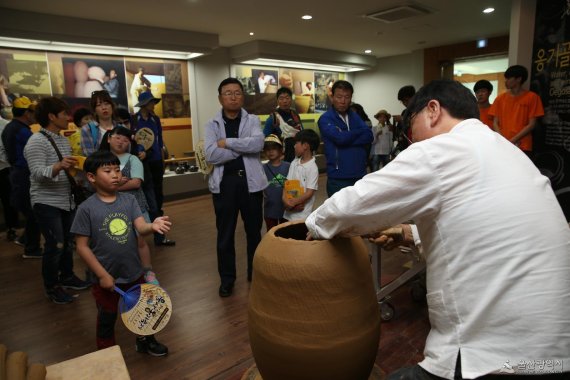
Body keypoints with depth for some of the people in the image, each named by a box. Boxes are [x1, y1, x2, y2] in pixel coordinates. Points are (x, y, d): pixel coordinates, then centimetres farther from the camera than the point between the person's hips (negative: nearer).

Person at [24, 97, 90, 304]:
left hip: (67, 200, 8)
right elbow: (38, 173, -25)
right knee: (55, 245, -4)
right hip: (46, 203, -8)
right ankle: (52, 287, 13)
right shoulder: (36, 141, -15)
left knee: (68, 241, 16)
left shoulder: (64, 140, 11)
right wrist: (59, 166, -41)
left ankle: (67, 276, 33)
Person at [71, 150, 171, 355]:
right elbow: (82, 247, -13)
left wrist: (152, 226, -41)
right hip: (105, 277, -3)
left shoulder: (129, 200, -7)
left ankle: (145, 341, 48)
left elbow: (140, 227, -17)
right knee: (107, 319, 18)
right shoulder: (86, 208, -16)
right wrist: (102, 275, -15)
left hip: (135, 272, 3)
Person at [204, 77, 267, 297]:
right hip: (224, 182, 0)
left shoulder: (252, 120, 4)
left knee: (254, 230, 14)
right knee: (225, 234, 9)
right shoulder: (212, 125, 3)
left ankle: (256, 273, 34)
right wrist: (243, 149, -12)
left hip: (250, 181, 1)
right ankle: (227, 278, 26)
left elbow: (258, 143, -16)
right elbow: (210, 155, -13)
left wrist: (227, 142, -14)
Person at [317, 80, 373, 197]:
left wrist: (348, 138, -15)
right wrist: (360, 131, -3)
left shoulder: (355, 116, 12)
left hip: (360, 174, 5)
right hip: (338, 178, -5)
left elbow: (369, 137, -1)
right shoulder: (325, 119, -5)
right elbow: (340, 138, -21)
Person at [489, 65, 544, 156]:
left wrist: (513, 140, -11)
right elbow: (495, 123, 8)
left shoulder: (532, 97, 3)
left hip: (522, 147, -2)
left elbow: (532, 124, -2)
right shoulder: (500, 98, 12)